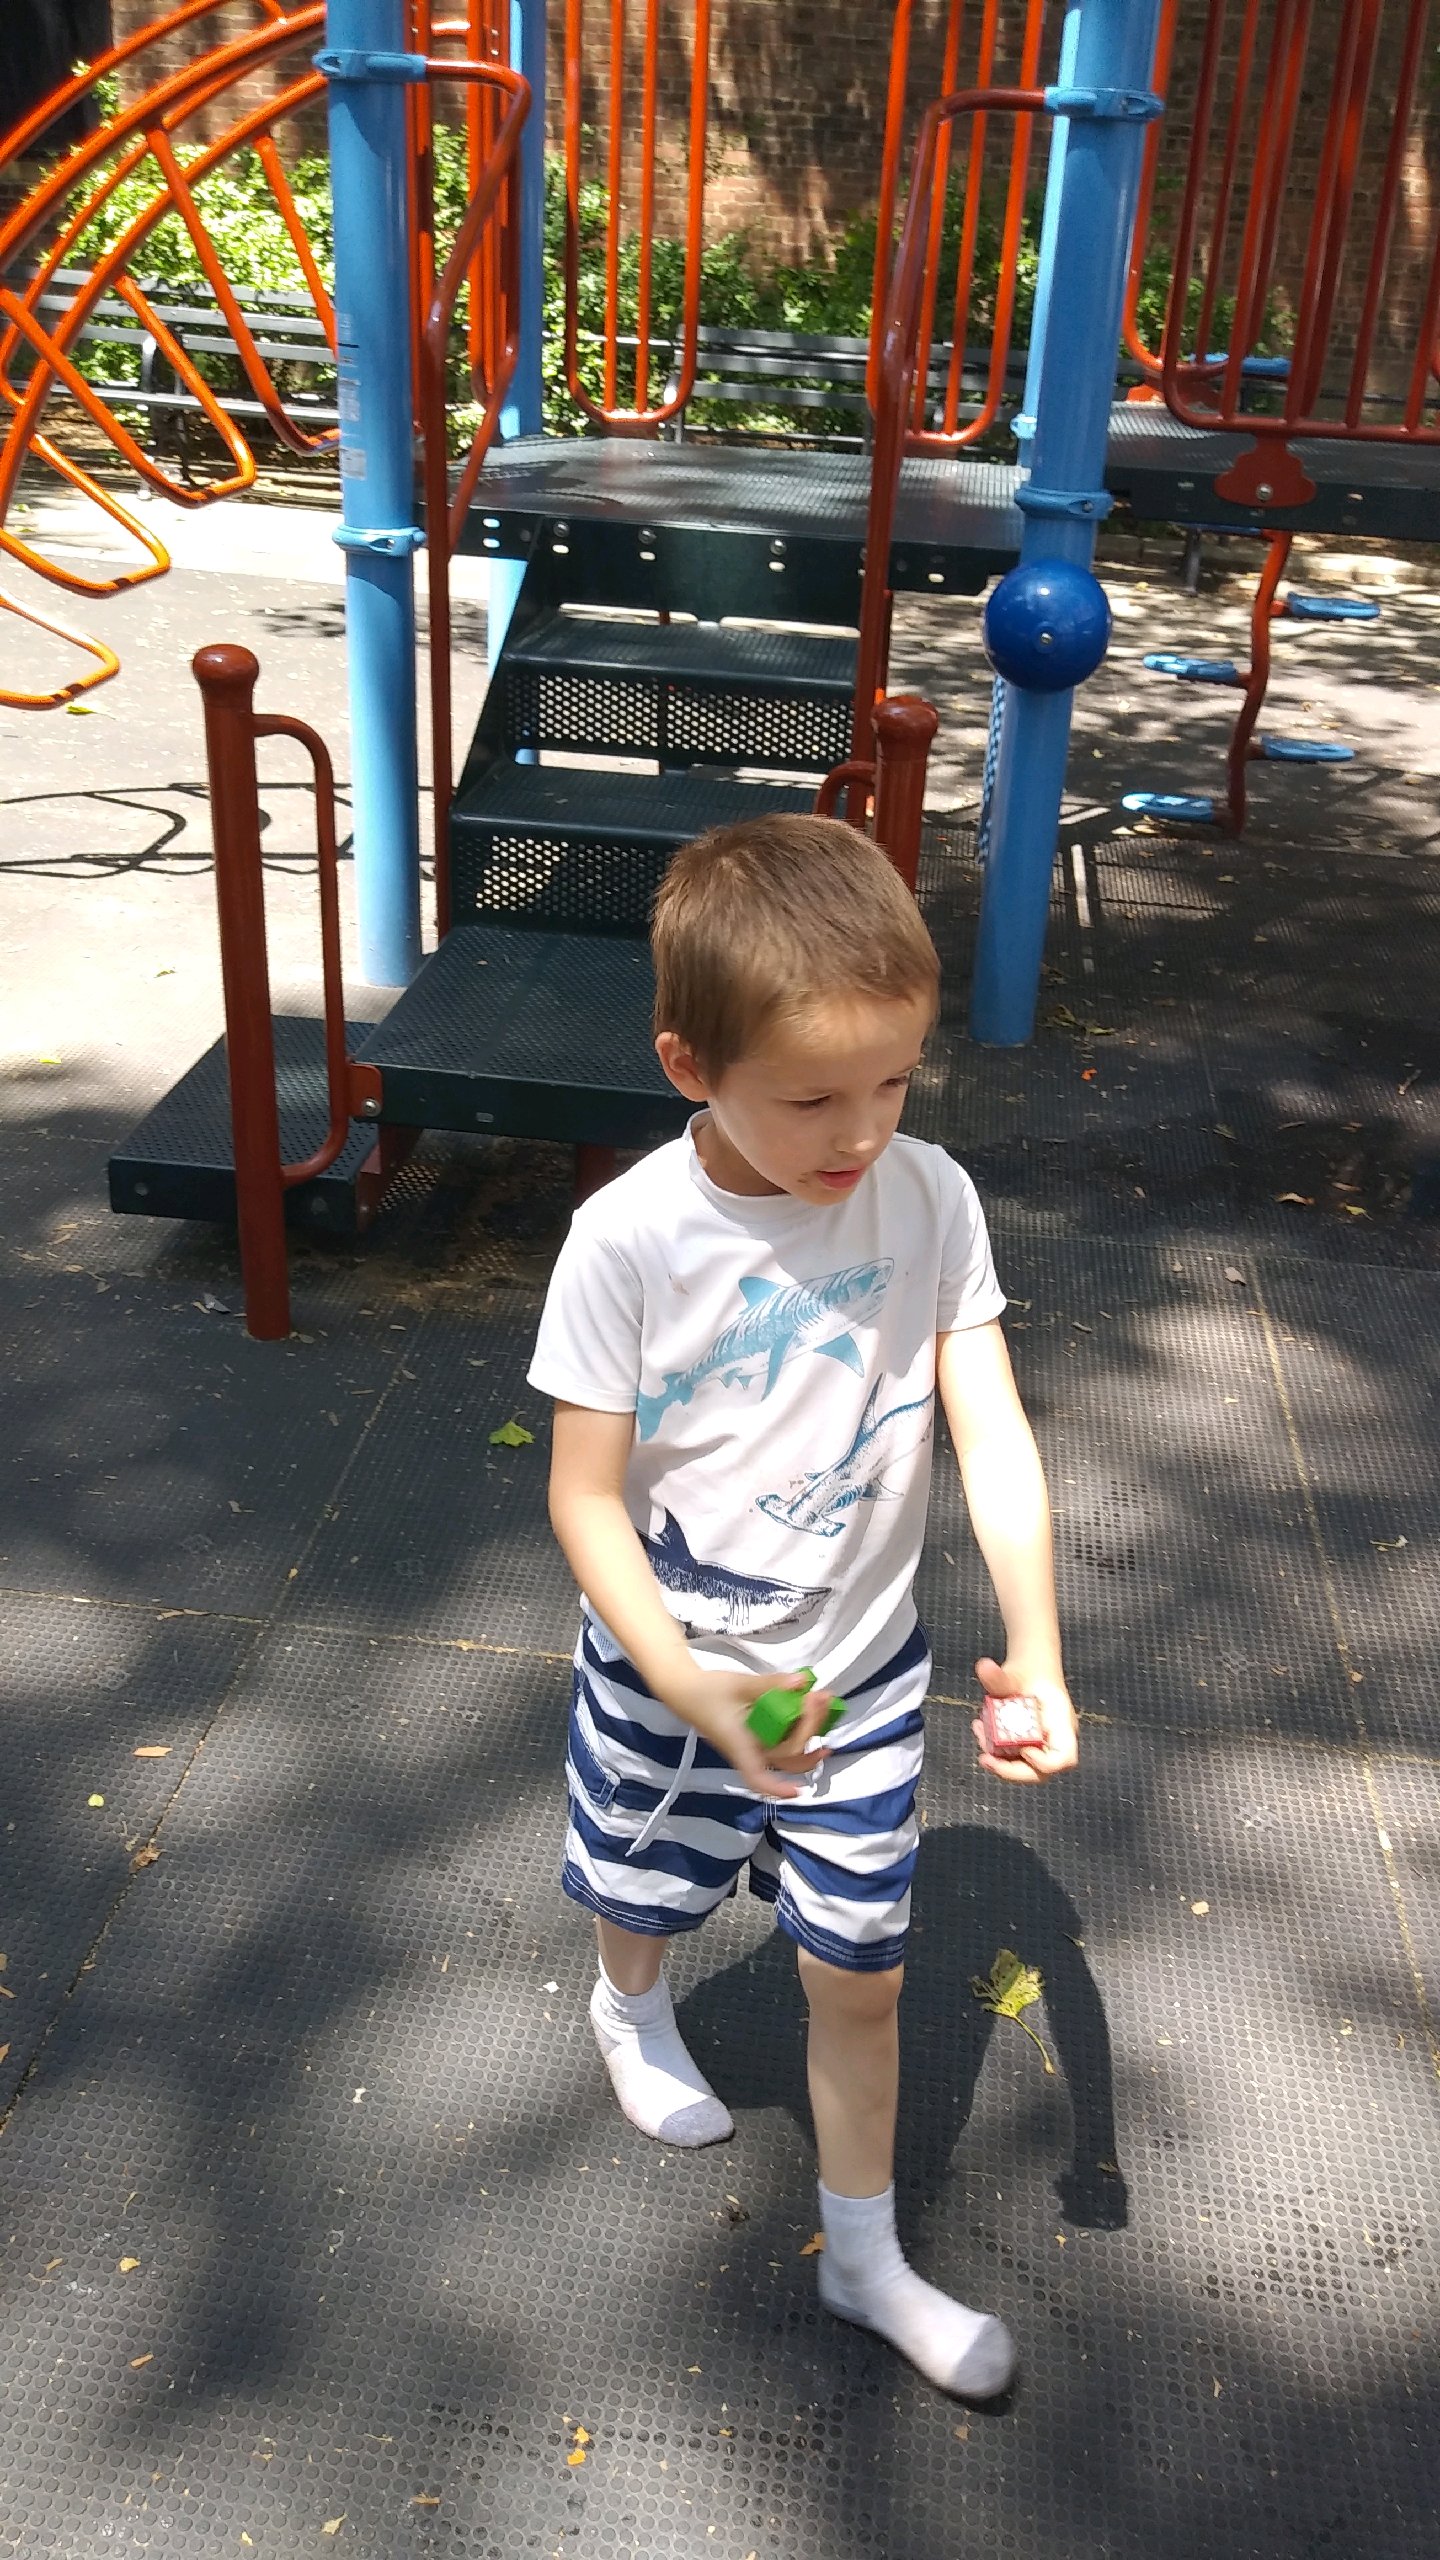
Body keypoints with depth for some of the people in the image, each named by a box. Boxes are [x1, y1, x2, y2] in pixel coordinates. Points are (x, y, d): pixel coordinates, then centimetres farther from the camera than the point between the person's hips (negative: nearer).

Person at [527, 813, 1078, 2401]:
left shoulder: (930, 1201, -16)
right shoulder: (629, 1240, -24)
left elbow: (992, 1435, -16)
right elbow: (585, 1495, -18)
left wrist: (1035, 1648, -29)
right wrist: (691, 1685, -29)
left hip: (860, 1674, 2)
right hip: (664, 1671, -1)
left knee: (860, 1969, 14)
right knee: (645, 1896, 26)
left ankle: (863, 2257, 39)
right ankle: (631, 2011, 63)